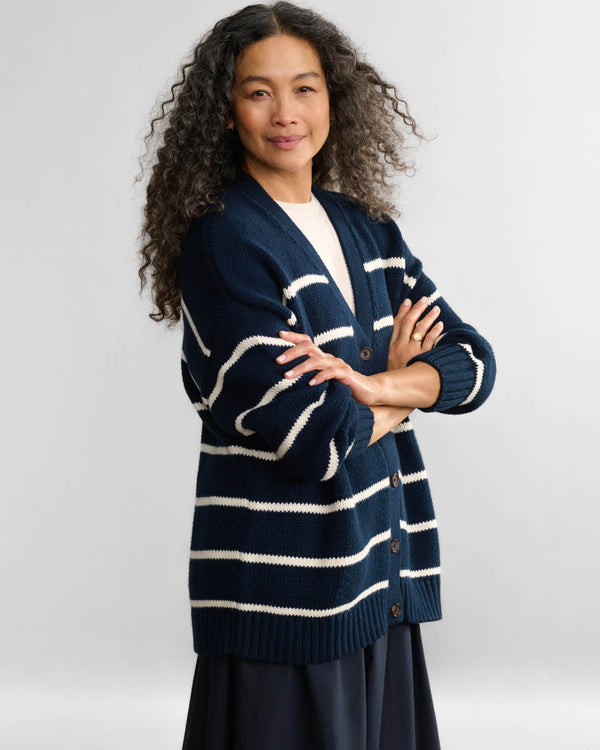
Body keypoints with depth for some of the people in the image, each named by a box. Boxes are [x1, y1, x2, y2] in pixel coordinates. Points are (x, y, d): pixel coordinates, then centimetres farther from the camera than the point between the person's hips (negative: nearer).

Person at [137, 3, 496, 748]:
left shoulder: (367, 227, 9)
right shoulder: (222, 241, -13)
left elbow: (473, 361, 1)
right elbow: (311, 434, -20)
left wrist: (366, 382, -17)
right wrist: (400, 386, -2)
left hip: (382, 573, 6)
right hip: (284, 589, -6)